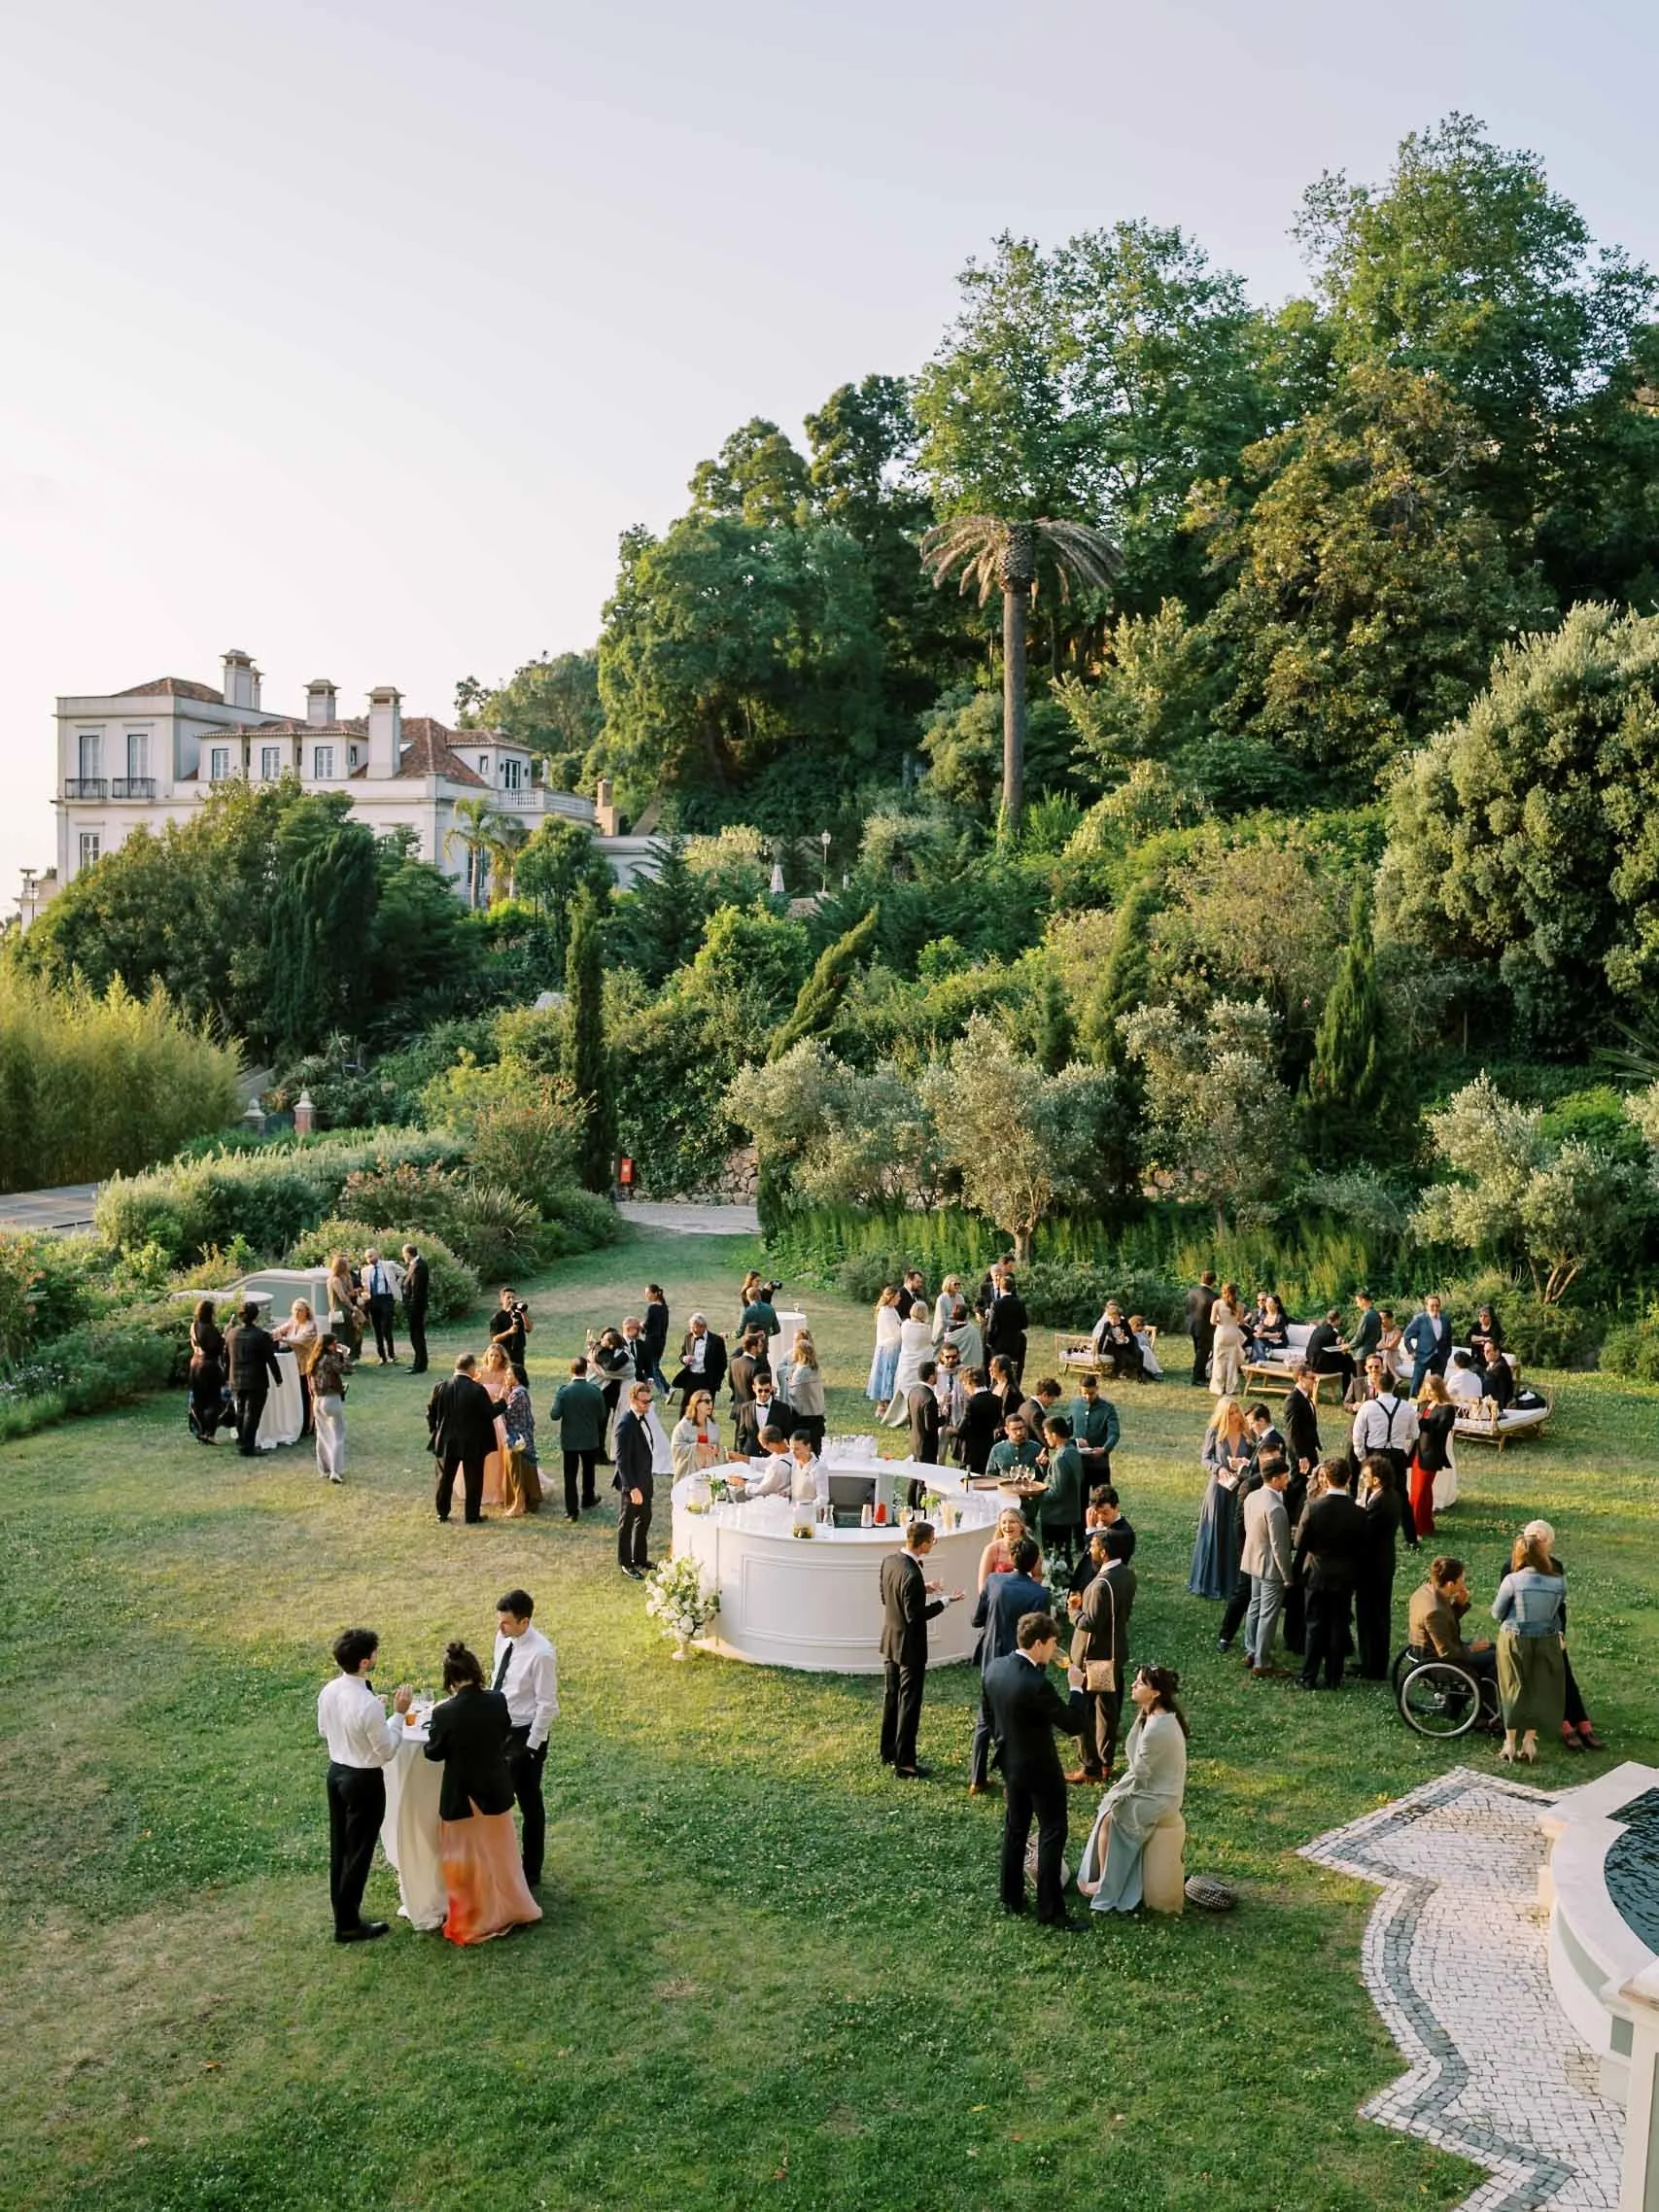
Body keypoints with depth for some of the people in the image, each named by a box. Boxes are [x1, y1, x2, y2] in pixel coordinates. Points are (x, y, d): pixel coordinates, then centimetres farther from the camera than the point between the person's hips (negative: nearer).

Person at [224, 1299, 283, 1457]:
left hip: (236, 1380, 6)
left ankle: (242, 1443, 28)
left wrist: (228, 1375, 23)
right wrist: (278, 1378, -2)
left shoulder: (231, 1333, 0)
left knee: (240, 1412, 18)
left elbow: (226, 1357, 10)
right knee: (252, 1414, -1)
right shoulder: (261, 1336, -16)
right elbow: (271, 1359, -12)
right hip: (256, 1382, -6)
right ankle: (247, 1447, -1)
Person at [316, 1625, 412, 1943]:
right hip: (364, 1781, -8)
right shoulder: (369, 1704, -30)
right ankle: (348, 1925, 19)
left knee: (339, 1848, 19)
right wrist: (399, 1713, -13)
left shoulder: (328, 1691, -7)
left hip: (336, 1772, 8)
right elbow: (387, 1751, -19)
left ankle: (342, 1914, 33)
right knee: (359, 1852, 7)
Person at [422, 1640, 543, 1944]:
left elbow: (433, 1752, -9)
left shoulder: (444, 1713, -25)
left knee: (467, 1859, 16)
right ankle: (510, 1910, 38)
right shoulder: (497, 1701, -14)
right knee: (499, 1853, 23)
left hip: (462, 1795, -4)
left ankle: (472, 1921, 28)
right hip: (496, 1791, 4)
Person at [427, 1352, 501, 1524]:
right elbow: (490, 1413, -15)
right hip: (473, 1444, -3)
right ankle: (471, 1514, 15)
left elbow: (431, 1412, 0)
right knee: (473, 1480, 11)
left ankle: (442, 1513, 25)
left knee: (445, 1478, 18)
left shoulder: (441, 1388, -8)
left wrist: (434, 1430, 14)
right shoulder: (477, 1390, -19)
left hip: (446, 1441, 3)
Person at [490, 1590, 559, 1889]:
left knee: (529, 1804, 10)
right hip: (499, 1728, 7)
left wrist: (531, 1746, -17)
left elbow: (547, 1705, -20)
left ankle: (531, 1873, 29)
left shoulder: (541, 1654, -27)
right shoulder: (503, 1638, -5)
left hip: (525, 1734, -7)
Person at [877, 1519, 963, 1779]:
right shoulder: (912, 1575, -29)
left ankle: (888, 1752, 33)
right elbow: (915, 1616, -24)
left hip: (890, 1640, 9)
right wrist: (945, 1601, -17)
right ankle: (904, 1764, 10)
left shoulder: (889, 1560, -2)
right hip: (909, 1645, -9)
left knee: (890, 1697, 20)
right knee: (909, 1704, 3)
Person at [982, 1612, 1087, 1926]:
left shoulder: (994, 1668, -8)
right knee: (1052, 1834, 6)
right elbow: (1074, 1725, -23)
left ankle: (1011, 1898, 30)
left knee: (1014, 1830, 20)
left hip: (1010, 1764, 7)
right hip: (1040, 1770, -7)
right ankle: (1050, 1909, 11)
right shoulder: (1037, 1685, -32)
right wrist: (1076, 1687, -11)